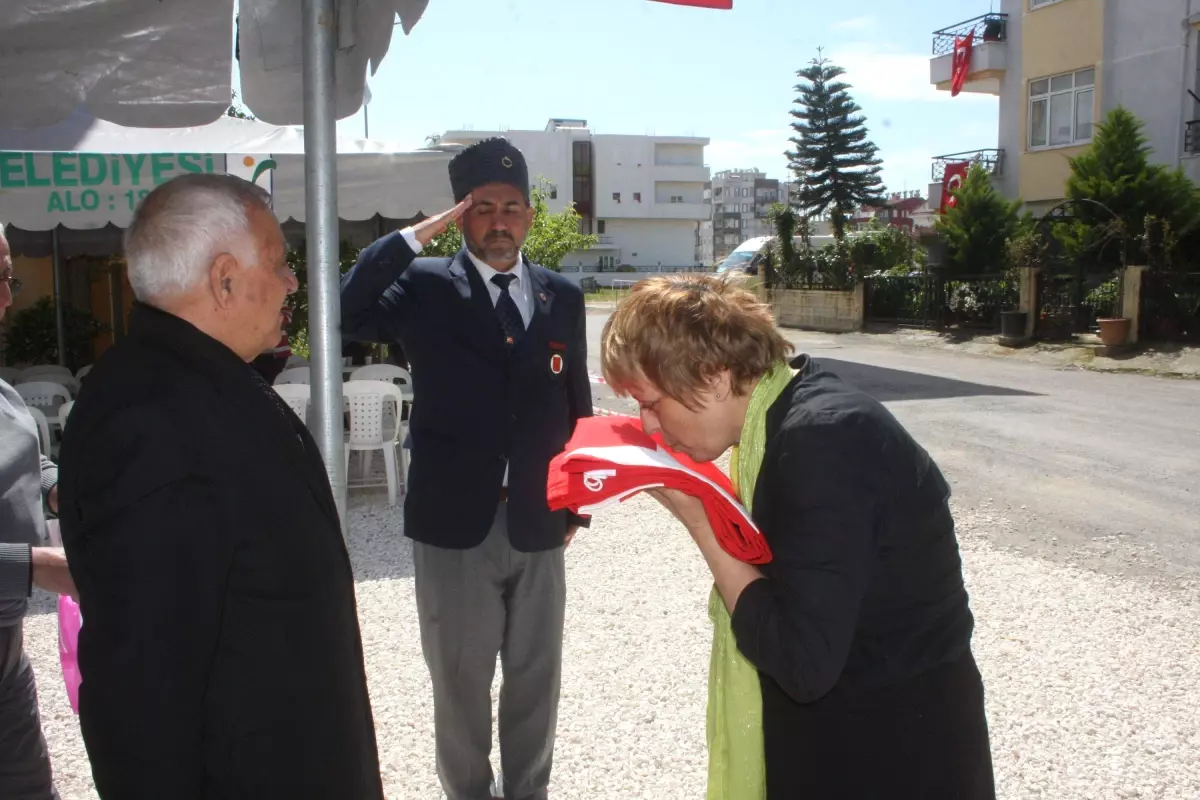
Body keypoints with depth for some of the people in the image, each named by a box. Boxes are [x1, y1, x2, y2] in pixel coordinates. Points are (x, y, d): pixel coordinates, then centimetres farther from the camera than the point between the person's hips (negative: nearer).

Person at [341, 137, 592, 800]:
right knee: (460, 683, 13)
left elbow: (576, 404, 11)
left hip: (538, 523, 3)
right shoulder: (425, 286, -3)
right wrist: (419, 232, -18)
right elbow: (350, 313, -22)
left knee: (536, 681, 16)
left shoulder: (562, 297, 6)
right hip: (454, 523, -2)